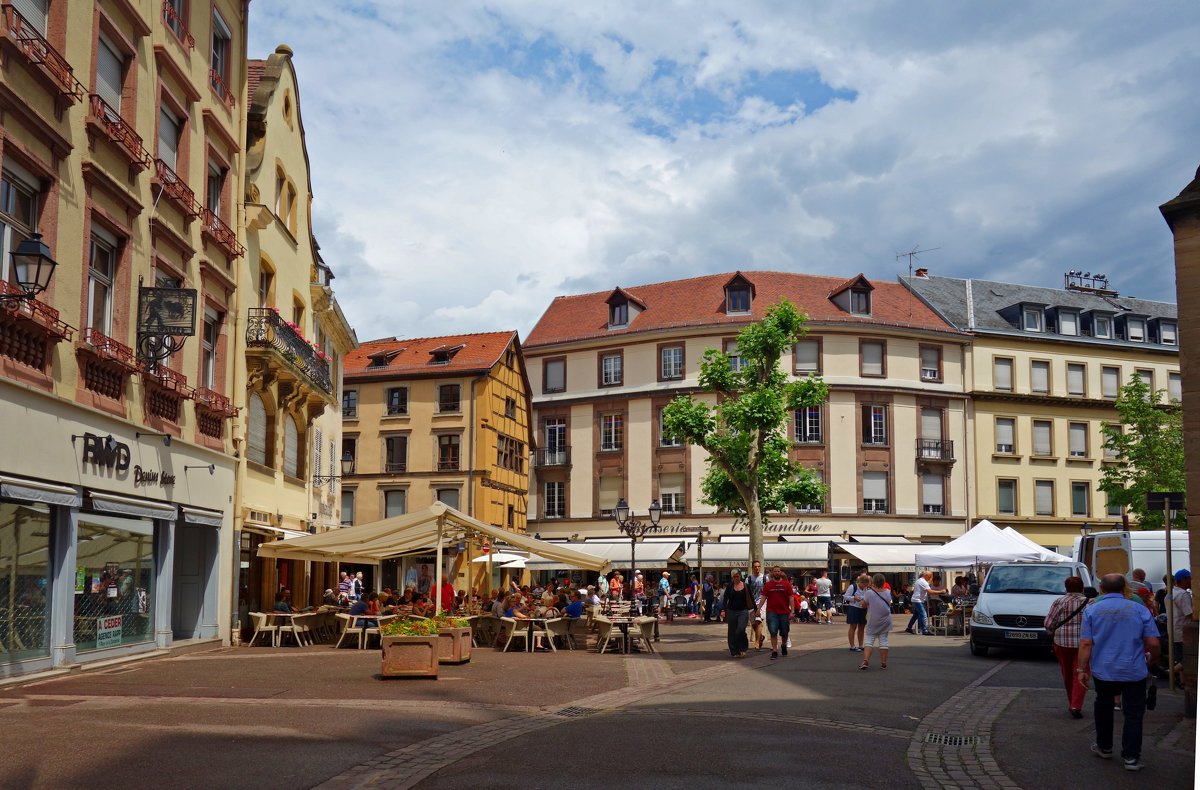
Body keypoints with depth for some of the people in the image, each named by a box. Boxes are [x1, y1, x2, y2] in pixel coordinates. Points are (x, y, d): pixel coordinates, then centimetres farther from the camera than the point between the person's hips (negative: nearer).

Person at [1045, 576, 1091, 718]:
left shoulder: (1059, 602, -2)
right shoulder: (1088, 603, -2)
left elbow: (1048, 624, -5)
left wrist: (1055, 632, 14)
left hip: (1062, 642, 1)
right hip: (1082, 642, -1)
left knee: (1067, 674, 15)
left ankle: (1071, 704, 25)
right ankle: (1076, 705, -13)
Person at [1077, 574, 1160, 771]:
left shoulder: (1091, 610, -3)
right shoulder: (1140, 610, -3)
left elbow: (1086, 644, -6)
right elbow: (1153, 643, -2)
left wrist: (1082, 669, 1)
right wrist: (1152, 658, 18)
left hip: (1103, 671, 1)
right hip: (1133, 672, -1)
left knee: (1103, 707, 20)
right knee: (1133, 714, 6)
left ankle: (1104, 747, 30)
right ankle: (1131, 757, 4)